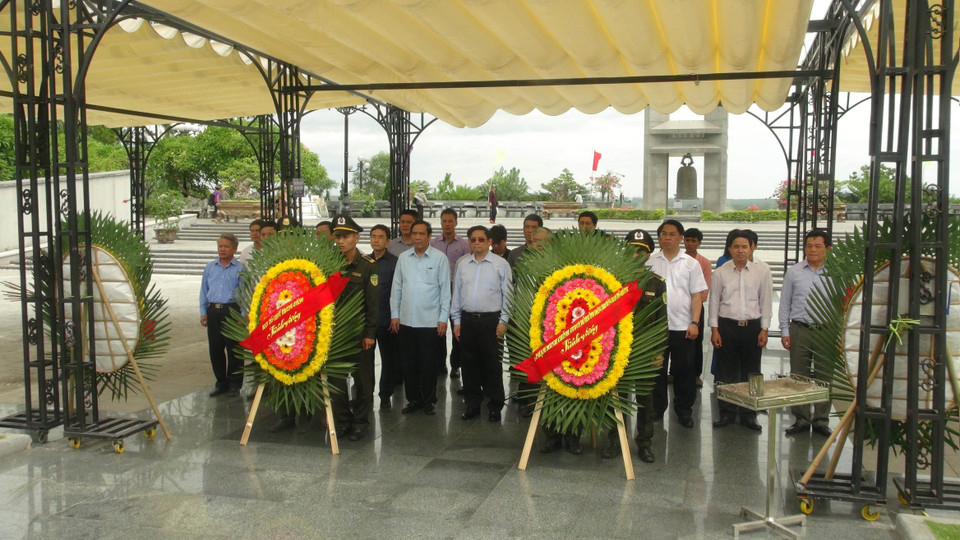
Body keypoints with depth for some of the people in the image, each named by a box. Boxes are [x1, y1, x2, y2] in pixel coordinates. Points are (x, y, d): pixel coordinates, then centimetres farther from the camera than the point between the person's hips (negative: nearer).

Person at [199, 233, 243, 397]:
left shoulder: (240, 268, 0)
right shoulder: (209, 267, 13)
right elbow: (204, 291, 17)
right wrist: (203, 312, 10)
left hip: (232, 311, -4)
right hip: (213, 311, 4)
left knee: (233, 349, 1)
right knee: (215, 349, 8)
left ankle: (234, 384, 11)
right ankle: (221, 383, 20)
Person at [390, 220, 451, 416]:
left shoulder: (439, 258, -4)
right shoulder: (403, 258, 6)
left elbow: (445, 290, -4)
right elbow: (397, 288, 10)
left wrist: (443, 319, -6)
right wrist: (394, 315, 6)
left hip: (430, 321, -3)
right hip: (406, 320, 4)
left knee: (428, 363, 4)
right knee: (409, 363, 10)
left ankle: (429, 401, 18)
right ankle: (413, 399, 23)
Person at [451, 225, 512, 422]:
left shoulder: (501, 264, 0)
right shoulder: (462, 264, 10)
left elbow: (507, 294, -1)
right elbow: (456, 294, 13)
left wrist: (503, 321, -6)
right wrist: (456, 321, 9)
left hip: (491, 320, -3)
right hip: (467, 320, 4)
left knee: (492, 365, 1)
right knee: (469, 364, 8)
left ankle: (495, 406, 12)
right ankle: (472, 404, 20)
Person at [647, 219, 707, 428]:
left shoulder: (691, 263, 5)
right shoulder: (650, 263, 6)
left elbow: (697, 295, 2)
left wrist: (694, 323, -8)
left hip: (683, 327, -1)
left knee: (684, 371, 5)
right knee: (656, 369, 8)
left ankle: (684, 410, 19)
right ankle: (657, 407, 22)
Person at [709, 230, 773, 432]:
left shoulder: (762, 271, 2)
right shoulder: (720, 272, 2)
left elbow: (766, 301, 4)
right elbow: (714, 301, 4)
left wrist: (764, 329, 0)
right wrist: (714, 329, 0)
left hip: (752, 326, 0)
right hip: (727, 326, 0)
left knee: (751, 373, 6)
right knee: (726, 373, 5)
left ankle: (748, 415, 17)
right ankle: (727, 413, 16)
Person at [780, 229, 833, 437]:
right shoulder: (794, 272, 7)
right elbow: (785, 303, 9)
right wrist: (785, 331, 3)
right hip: (800, 329, 1)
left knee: (824, 377, 5)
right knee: (798, 376, 4)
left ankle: (821, 420, 16)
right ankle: (801, 419, 14)